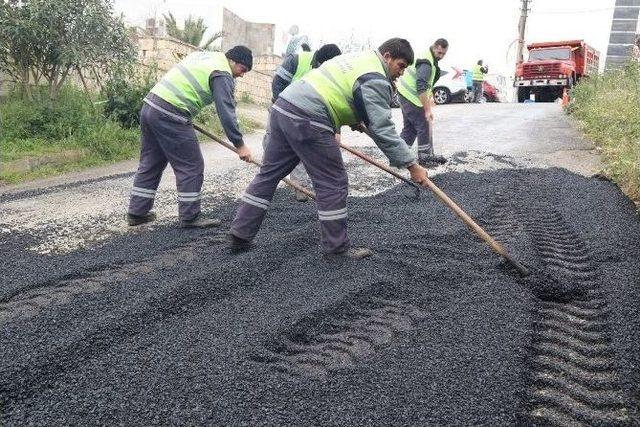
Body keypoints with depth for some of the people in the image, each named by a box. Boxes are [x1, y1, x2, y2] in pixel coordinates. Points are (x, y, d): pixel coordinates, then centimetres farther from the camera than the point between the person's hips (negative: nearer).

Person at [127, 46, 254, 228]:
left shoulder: (202, 55, 22)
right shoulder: (222, 74, -6)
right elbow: (226, 112, -12)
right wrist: (240, 145, -8)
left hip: (149, 105, 10)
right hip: (169, 116, -9)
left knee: (150, 163, 16)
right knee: (191, 166, 0)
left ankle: (137, 212, 23)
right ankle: (190, 217, 6)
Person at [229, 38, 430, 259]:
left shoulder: (358, 57, 23)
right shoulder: (375, 80, -7)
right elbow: (382, 129, -13)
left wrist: (354, 120, 25)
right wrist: (412, 165, -11)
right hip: (307, 122, -10)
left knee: (269, 173, 14)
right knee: (333, 183, 0)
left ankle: (240, 234, 20)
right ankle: (337, 246, 10)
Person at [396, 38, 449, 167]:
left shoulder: (431, 59, 10)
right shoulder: (426, 63, -24)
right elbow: (421, 89, -31)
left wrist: (430, 96, 19)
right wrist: (427, 109, -32)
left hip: (405, 95, 10)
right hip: (410, 97, -10)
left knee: (410, 127, 14)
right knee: (424, 127, -3)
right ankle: (425, 157, 5)